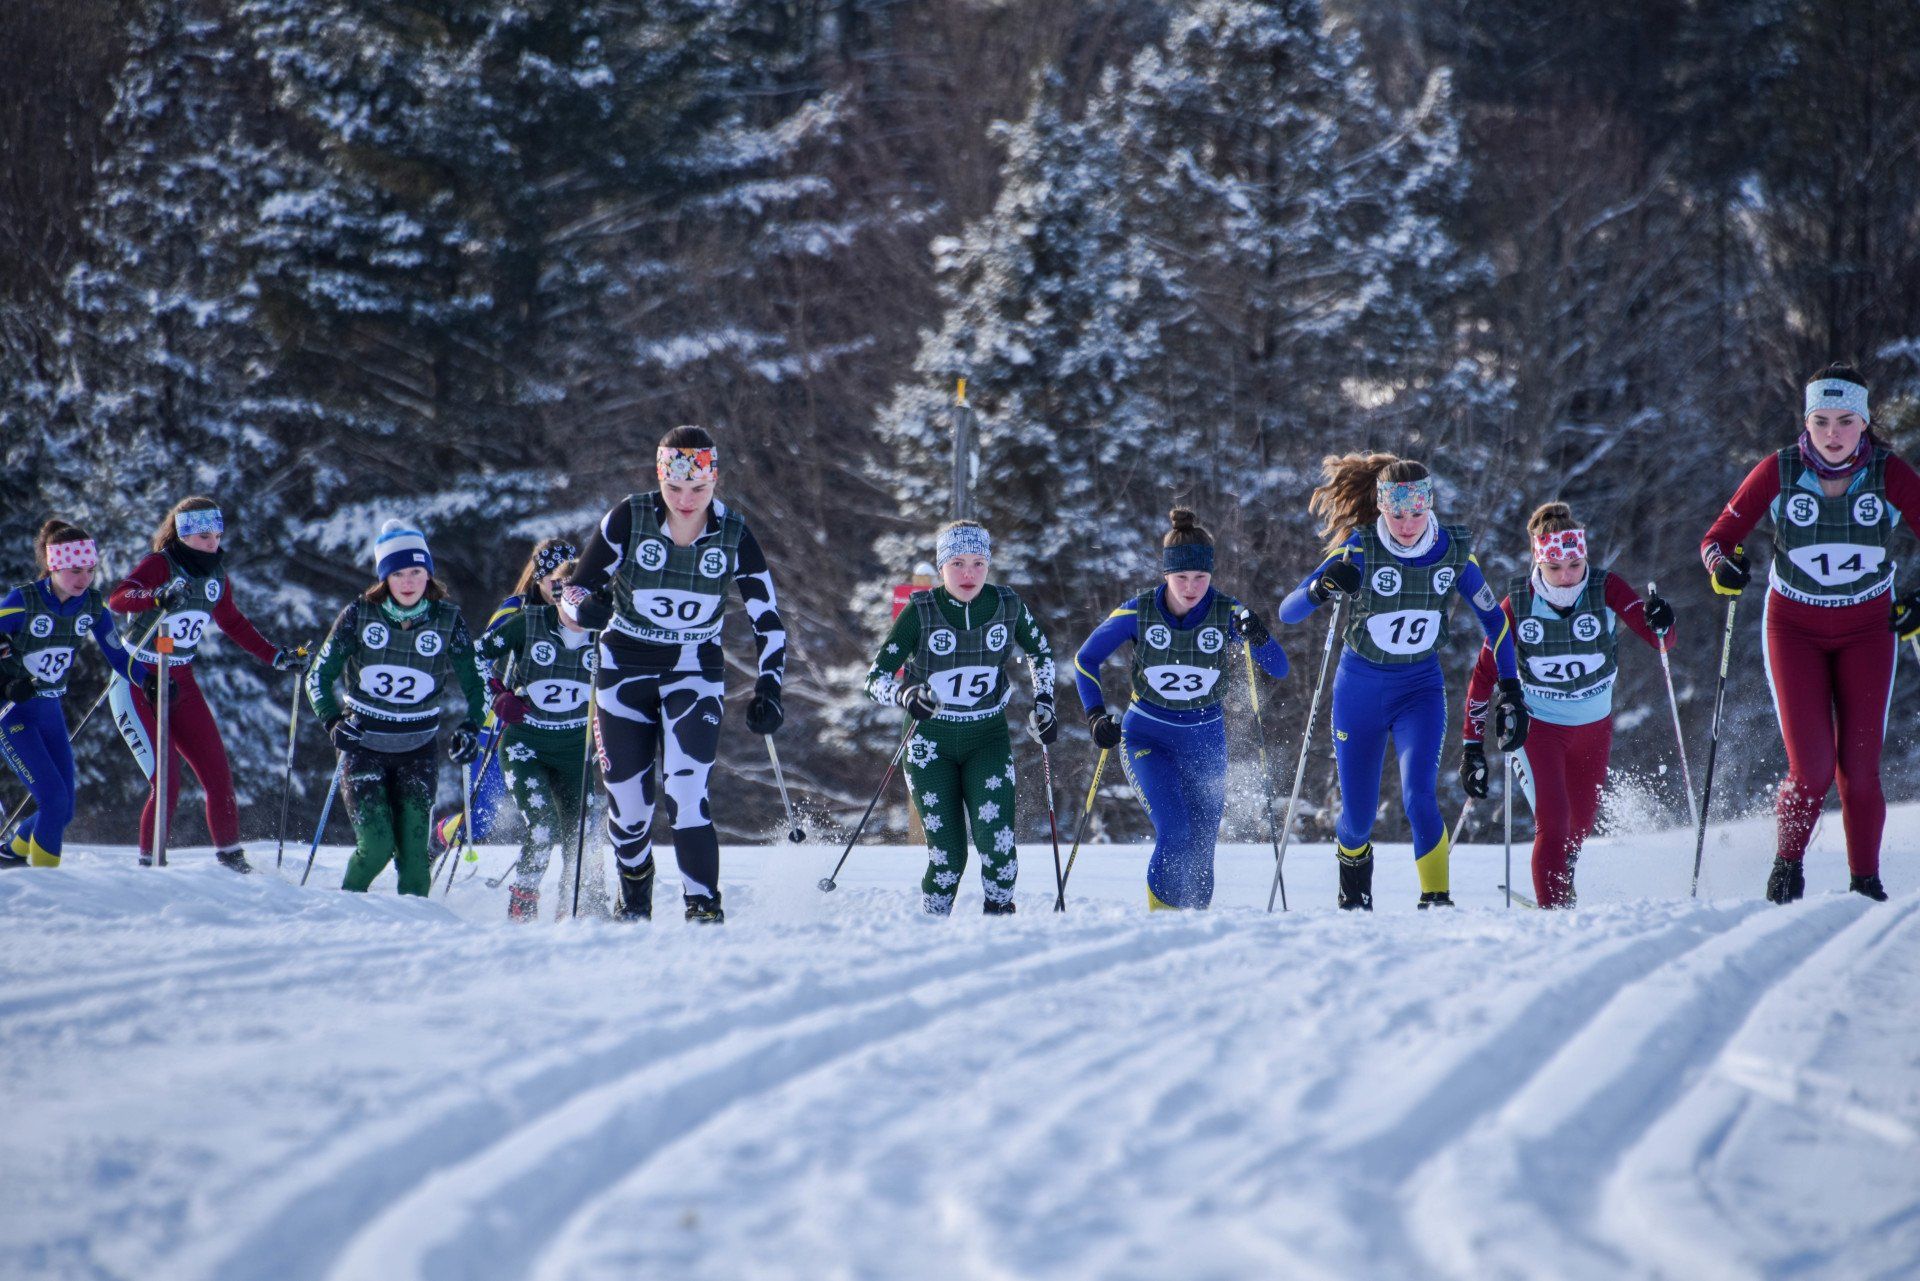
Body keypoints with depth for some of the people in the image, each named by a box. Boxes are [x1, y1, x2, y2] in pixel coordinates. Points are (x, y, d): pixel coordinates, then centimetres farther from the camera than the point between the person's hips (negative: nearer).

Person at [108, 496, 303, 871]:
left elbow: (234, 624, 21)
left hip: (180, 684, 6)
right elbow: (117, 599, -33)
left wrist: (277, 657, 15)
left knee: (217, 773, 1)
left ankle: (231, 858, 13)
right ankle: (149, 863, 0)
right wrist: (158, 596, -51)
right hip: (137, 683, -6)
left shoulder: (216, 576, 5)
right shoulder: (159, 565, -15)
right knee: (166, 780, -13)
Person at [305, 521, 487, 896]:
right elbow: (319, 676, 0)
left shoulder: (447, 621, -4)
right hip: (363, 744, -1)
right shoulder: (359, 615, -7)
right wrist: (332, 722, -15)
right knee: (376, 845, -12)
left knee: (414, 848, -6)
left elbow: (475, 684, 5)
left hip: (417, 749, 1)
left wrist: (470, 729, -12)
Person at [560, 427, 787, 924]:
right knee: (628, 803, 4)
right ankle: (633, 903, 31)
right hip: (625, 667, 0)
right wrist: (586, 608, -31)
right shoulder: (629, 518, -12)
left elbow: (768, 619, 1)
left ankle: (704, 909, -18)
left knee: (686, 797, -20)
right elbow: (573, 592, -7)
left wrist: (769, 688, -10)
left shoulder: (733, 534, -8)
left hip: (695, 673, 0)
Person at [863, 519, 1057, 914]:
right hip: (933, 742, -1)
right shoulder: (920, 612, -11)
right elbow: (876, 678, -12)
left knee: (995, 834, -23)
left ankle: (999, 915, -6)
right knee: (947, 854, -8)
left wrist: (1043, 703, 8)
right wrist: (905, 696, -32)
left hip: (988, 738, 1)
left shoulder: (1009, 606, -5)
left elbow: (1040, 652, 17)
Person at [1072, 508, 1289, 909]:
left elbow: (1279, 669, -14)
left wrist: (1258, 637, -33)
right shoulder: (1138, 613, -13)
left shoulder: (1227, 614, -12)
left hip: (1205, 742, 2)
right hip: (1147, 736, -2)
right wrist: (1096, 716, -12)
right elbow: (1086, 660, 0)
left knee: (1199, 849, 4)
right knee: (1174, 834, -23)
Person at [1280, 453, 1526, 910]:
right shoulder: (1359, 550, -19)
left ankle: (1437, 901, -16)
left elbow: (1493, 617, 4)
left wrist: (1511, 691, -2)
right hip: (1359, 689, -1)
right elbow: (1287, 612, -23)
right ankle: (1354, 901, 36)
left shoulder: (1453, 550, -11)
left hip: (1420, 688, 1)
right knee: (1358, 816, 7)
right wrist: (1322, 588, -45)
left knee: (1419, 796, -23)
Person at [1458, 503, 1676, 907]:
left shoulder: (1606, 590, -18)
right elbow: (1484, 676, -9)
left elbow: (1662, 641, -25)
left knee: (1581, 826, 16)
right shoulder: (1516, 606, -18)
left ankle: (1561, 884, 45)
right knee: (1552, 820, -18)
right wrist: (1472, 745, -12)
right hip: (1538, 725, -2)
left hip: (1594, 726, 2)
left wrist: (1660, 626, -50)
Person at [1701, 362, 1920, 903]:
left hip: (1867, 630, 1)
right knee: (1812, 770, -12)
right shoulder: (1778, 472, -11)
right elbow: (1719, 536, -4)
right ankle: (1787, 863, 13)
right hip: (1795, 629, -1)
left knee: (1860, 769, -6)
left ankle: (1865, 883, 9)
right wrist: (1722, 564, -26)